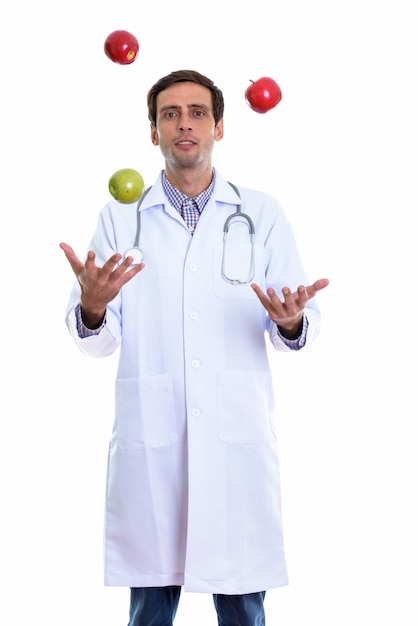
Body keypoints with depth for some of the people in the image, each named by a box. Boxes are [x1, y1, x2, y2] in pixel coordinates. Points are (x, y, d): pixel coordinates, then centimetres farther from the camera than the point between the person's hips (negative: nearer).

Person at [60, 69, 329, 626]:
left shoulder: (262, 214, 9)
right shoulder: (119, 217, 10)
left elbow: (296, 329, 8)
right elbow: (100, 341, 6)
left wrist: (291, 321, -16)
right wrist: (92, 306, -17)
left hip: (238, 438, 0)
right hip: (149, 439, 0)